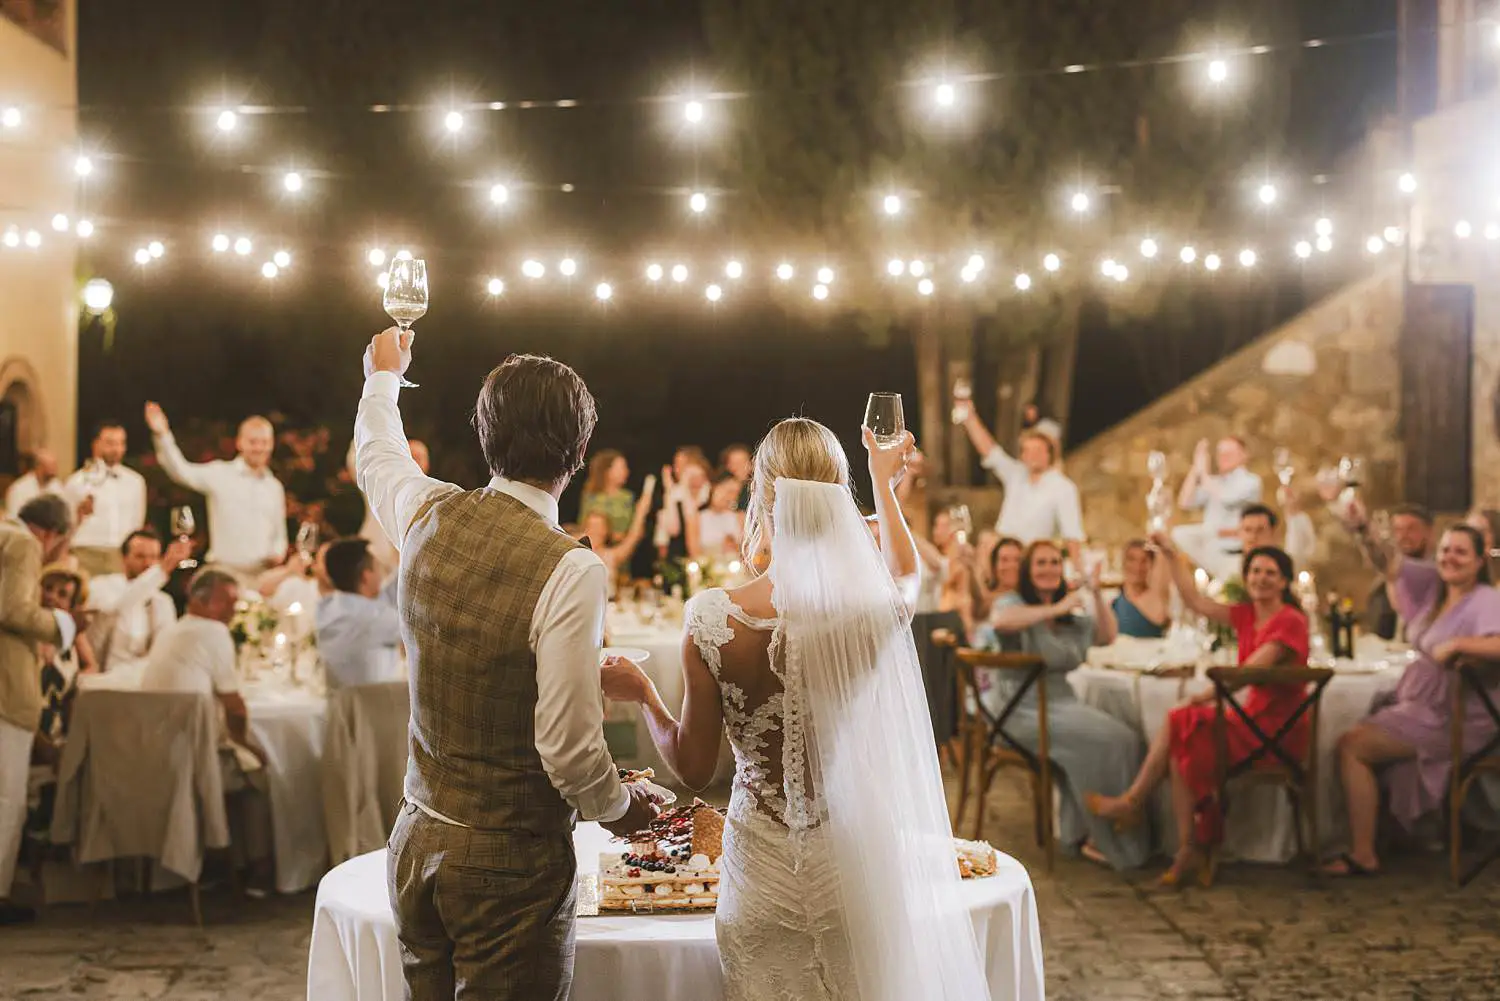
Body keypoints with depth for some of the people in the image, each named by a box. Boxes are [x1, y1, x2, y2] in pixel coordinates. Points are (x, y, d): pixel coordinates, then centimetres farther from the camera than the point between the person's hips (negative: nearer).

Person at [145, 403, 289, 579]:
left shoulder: (274, 487, 15)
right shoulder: (220, 474, 0)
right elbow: (181, 471, -14)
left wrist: (278, 552, 0)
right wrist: (162, 435, -27)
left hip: (262, 575, 4)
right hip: (225, 572, -4)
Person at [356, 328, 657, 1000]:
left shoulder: (430, 517, -2)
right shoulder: (569, 568, -21)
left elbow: (376, 454, 23)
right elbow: (569, 748, -21)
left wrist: (383, 376, 43)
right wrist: (620, 810, 0)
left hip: (416, 841, 7)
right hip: (511, 862, -6)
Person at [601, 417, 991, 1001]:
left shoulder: (713, 616, -17)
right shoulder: (874, 607, -14)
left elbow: (693, 768, -5)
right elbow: (907, 572, 15)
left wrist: (642, 695, 12)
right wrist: (884, 482, 29)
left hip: (763, 876, 0)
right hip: (856, 867, 1)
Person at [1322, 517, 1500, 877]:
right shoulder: (1433, 584, 7)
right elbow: (1389, 561, -4)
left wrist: (1457, 644, -28)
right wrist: (1363, 530, -21)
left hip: (1454, 722, -8)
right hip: (1422, 706, 8)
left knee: (1352, 746, -13)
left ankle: (1363, 854, -6)